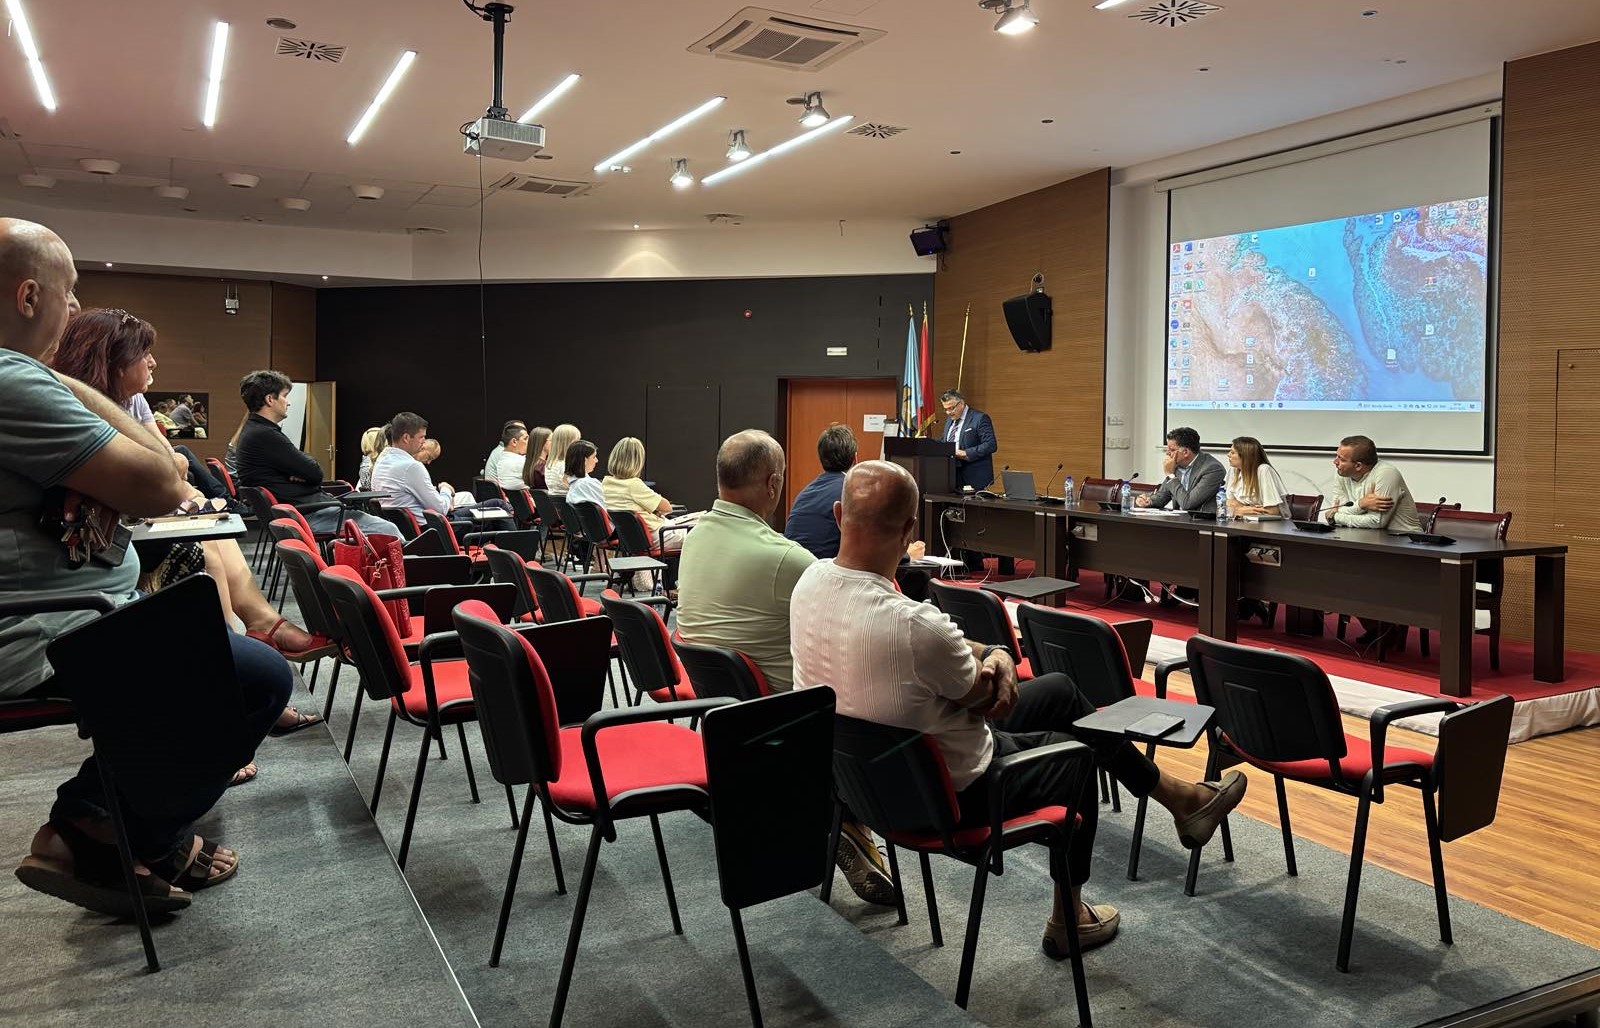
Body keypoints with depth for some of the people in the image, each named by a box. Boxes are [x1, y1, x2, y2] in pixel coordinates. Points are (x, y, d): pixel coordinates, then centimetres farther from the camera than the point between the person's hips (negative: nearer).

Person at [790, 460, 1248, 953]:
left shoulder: (810, 581, -13)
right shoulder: (912, 624, -39)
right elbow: (981, 693, -17)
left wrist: (993, 654, -12)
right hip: (952, 792, -7)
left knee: (1060, 689, 19)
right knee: (1074, 756, 23)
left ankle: (1177, 796, 36)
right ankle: (1070, 918, 42)